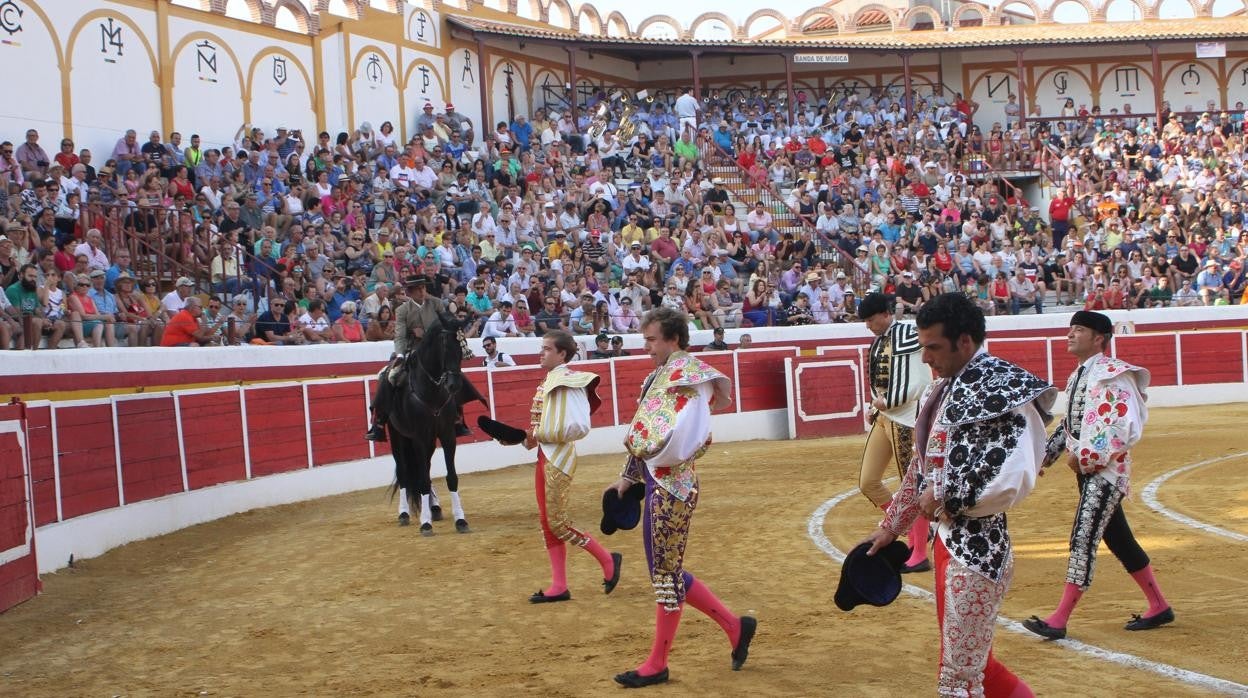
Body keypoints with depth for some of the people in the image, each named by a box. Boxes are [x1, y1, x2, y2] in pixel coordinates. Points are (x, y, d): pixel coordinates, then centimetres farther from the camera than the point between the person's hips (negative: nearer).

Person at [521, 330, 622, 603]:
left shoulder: (568, 382, -15)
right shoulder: (548, 382, 11)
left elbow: (579, 426, -21)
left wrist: (541, 435, -17)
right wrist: (532, 437, 3)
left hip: (560, 457, -9)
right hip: (545, 456, 9)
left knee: (557, 521, -7)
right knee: (547, 522, 9)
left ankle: (608, 560, 9)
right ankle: (559, 586, 15)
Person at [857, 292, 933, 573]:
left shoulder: (907, 336, -14)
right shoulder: (880, 340, 12)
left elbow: (919, 384, -19)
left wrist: (886, 402, -14)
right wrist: (876, 408, 6)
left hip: (906, 421, -10)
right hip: (884, 418, 10)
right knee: (868, 482, 10)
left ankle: (920, 555, 6)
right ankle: (912, 532, 24)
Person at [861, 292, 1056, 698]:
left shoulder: (1004, 390, -16)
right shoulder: (943, 390, 12)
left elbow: (1013, 480, -26)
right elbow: (922, 467, 21)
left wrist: (945, 498, -16)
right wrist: (892, 526, 23)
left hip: (979, 548, -9)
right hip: (947, 539, 9)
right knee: (971, 661, 20)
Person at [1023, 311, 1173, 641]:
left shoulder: (1112, 374, -15)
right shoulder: (1077, 376, 15)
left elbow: (1123, 425, -23)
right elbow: (1069, 422, 24)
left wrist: (1084, 456, -20)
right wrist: (1049, 453, 15)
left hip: (1106, 468, -10)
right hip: (1086, 469, 10)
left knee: (1084, 539, -12)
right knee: (1118, 540, 15)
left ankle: (1059, 620, -13)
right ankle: (1159, 607, 27)